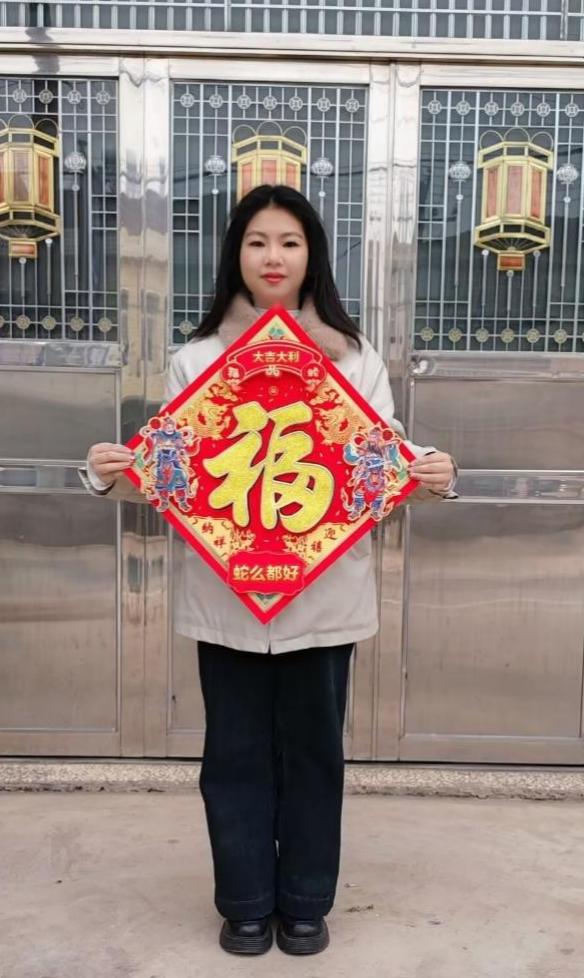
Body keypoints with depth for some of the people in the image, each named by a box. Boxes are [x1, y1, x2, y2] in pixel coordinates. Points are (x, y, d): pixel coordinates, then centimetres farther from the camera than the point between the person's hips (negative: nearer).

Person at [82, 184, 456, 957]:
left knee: (313, 750, 12)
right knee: (236, 752, 11)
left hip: (324, 593, 0)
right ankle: (245, 905, 32)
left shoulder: (355, 358, 5)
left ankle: (305, 904, 33)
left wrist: (432, 475, -18)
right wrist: (114, 475, -14)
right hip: (226, 594, 0)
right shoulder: (197, 357, 5)